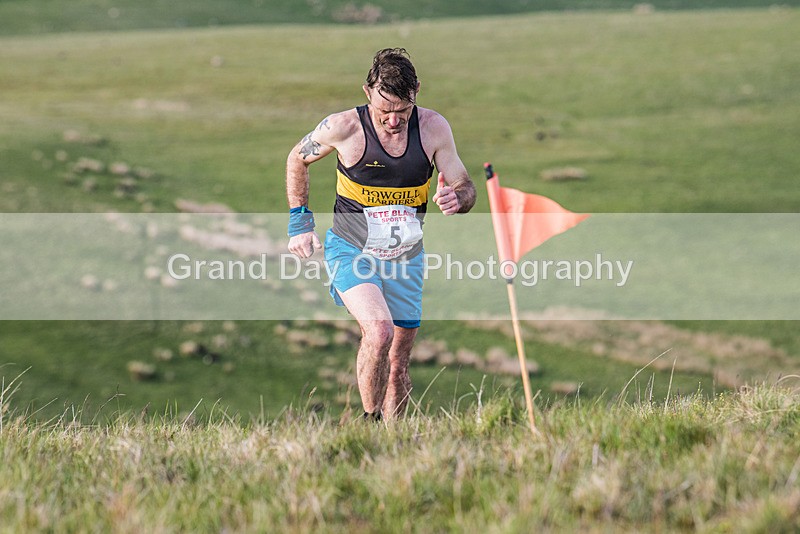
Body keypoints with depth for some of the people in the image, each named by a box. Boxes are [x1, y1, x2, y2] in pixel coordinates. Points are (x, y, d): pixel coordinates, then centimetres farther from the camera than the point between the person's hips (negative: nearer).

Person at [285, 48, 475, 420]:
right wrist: (300, 222, 0)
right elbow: (298, 159, 3)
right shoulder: (344, 127, -16)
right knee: (378, 330, -29)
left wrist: (456, 199, -27)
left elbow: (466, 188, -2)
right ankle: (369, 423, -13)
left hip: (406, 259, 3)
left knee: (398, 365, 9)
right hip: (351, 251, -3)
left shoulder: (433, 128, -11)